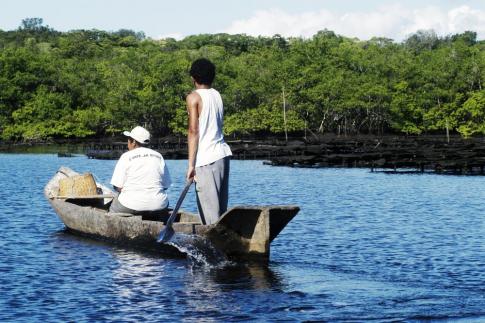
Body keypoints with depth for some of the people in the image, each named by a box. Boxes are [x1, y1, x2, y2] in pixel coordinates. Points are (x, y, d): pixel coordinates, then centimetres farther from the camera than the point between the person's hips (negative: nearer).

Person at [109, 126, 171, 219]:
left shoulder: (126, 157, -1)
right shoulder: (158, 156, 10)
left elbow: (118, 186, -5)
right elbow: (166, 185, 8)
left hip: (131, 206, -3)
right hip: (157, 206, 3)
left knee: (113, 208, 26)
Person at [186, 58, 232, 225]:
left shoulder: (194, 97, -5)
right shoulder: (217, 95, 14)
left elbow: (193, 132, -10)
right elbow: (217, 125, 13)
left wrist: (191, 164, -10)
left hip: (207, 158, -7)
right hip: (223, 153, 7)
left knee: (209, 210, -7)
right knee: (221, 206, 9)